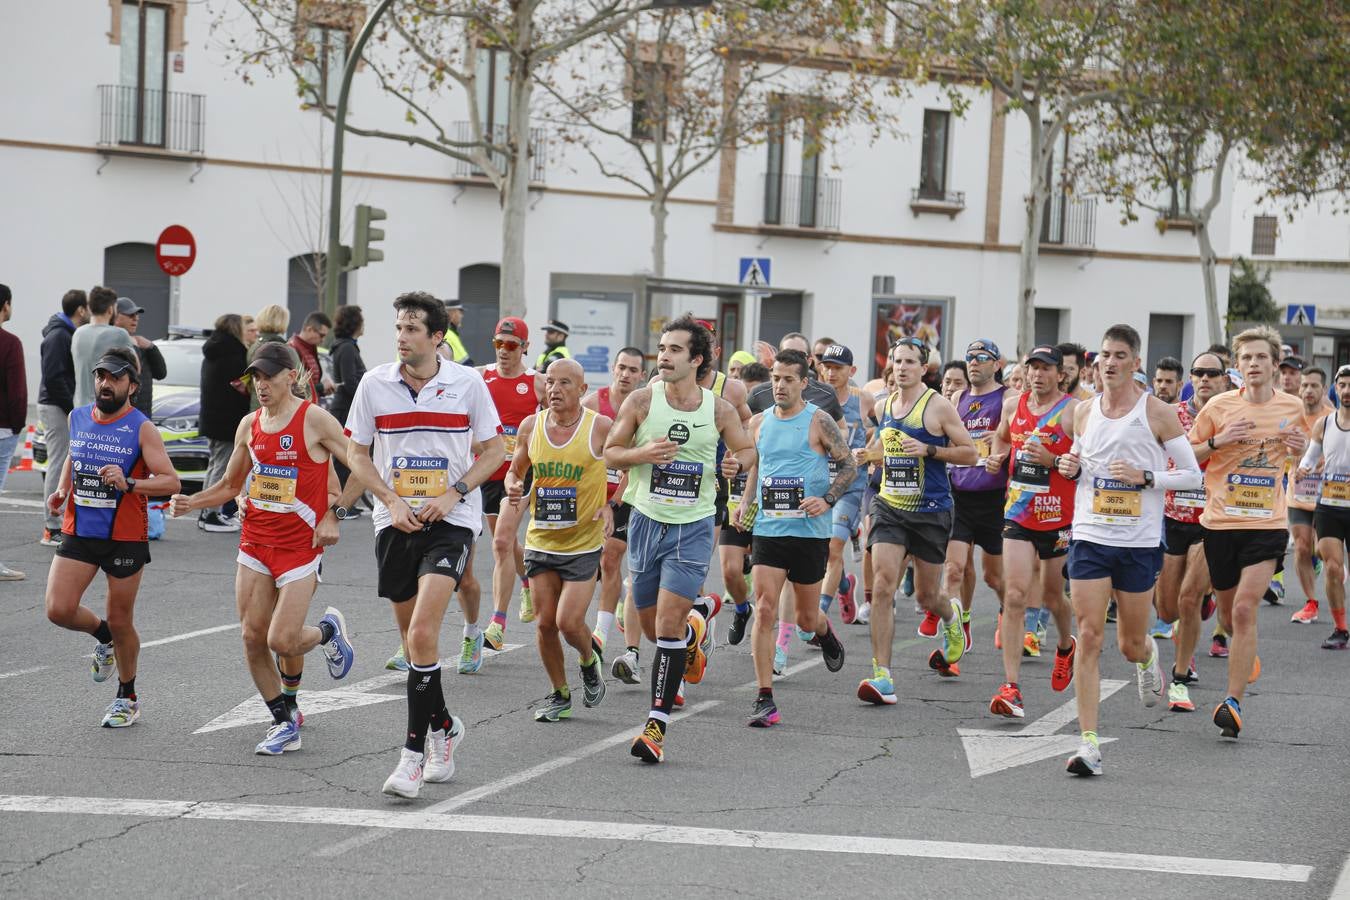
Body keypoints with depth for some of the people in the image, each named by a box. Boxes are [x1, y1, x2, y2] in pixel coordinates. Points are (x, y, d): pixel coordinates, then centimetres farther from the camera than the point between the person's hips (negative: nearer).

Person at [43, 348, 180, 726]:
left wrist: (128, 484, -29)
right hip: (78, 534, 4)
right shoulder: (77, 418, 5)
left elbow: (171, 482, -14)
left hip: (125, 539, -4)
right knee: (58, 610, -11)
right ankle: (102, 635, 23)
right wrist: (62, 489, 7)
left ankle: (127, 697, 27)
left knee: (120, 623, 6)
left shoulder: (142, 429, -10)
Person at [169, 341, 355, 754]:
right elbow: (230, 485, 18)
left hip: (301, 545, -6)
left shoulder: (314, 419, -10)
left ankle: (328, 630, 21)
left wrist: (333, 516, -13)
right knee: (253, 638, 1)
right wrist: (191, 503, 1)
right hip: (255, 542, 6)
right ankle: (285, 721, 14)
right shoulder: (249, 425, 7)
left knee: (282, 640, -12)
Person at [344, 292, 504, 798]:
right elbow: (356, 454, 8)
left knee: (422, 633, -17)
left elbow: (494, 450, 5)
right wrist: (393, 502, -6)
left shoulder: (467, 384, -4)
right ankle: (443, 728, 33)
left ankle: (415, 749, -14)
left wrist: (453, 494, -9)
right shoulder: (375, 384, 1)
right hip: (396, 522, 3)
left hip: (451, 521, -3)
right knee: (413, 637, 10)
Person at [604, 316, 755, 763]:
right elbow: (610, 453, 2)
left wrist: (737, 462, -11)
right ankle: (693, 631, 49)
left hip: (693, 528, -2)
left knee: (668, 625, -13)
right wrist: (643, 453, -18)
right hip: (647, 521, 2)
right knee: (652, 627, 12)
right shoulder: (641, 400, -3)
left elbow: (747, 448, 12)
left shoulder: (720, 410, -3)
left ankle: (657, 724, -8)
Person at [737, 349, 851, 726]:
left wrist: (827, 499, -16)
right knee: (764, 610, -12)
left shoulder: (818, 421, -5)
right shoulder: (758, 423, 8)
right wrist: (744, 503, 6)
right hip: (768, 529, 3)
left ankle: (825, 633, 49)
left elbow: (849, 466, -2)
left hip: (809, 531, -2)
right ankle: (765, 699, -10)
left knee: (806, 618, 9)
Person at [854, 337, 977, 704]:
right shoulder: (883, 408, 9)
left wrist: (929, 450, -18)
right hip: (889, 506, 4)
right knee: (883, 585, -14)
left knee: (927, 595, 8)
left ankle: (951, 617, 47)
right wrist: (867, 453, 11)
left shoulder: (938, 407, -8)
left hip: (931, 511, -3)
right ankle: (882, 676, -16)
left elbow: (970, 454, -8)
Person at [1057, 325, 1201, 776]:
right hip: (1090, 536, 2)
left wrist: (1145, 478, -16)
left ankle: (1148, 657, 48)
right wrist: (1071, 468, -1)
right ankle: (1089, 744, -9)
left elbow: (1192, 474, -2)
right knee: (1088, 637, -9)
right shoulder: (1084, 411, 7)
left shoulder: (1157, 412, -5)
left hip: (1140, 541, -2)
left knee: (1131, 643, 8)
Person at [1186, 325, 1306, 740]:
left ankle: (1233, 701, -15)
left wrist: (1299, 445, -2)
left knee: (1244, 609, -15)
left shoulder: (1293, 407, 2)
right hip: (1221, 520, 1)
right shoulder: (1220, 407, -2)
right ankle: (1246, 656, 48)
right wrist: (1218, 441, -14)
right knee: (1229, 611, 13)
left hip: (1267, 523, -1)